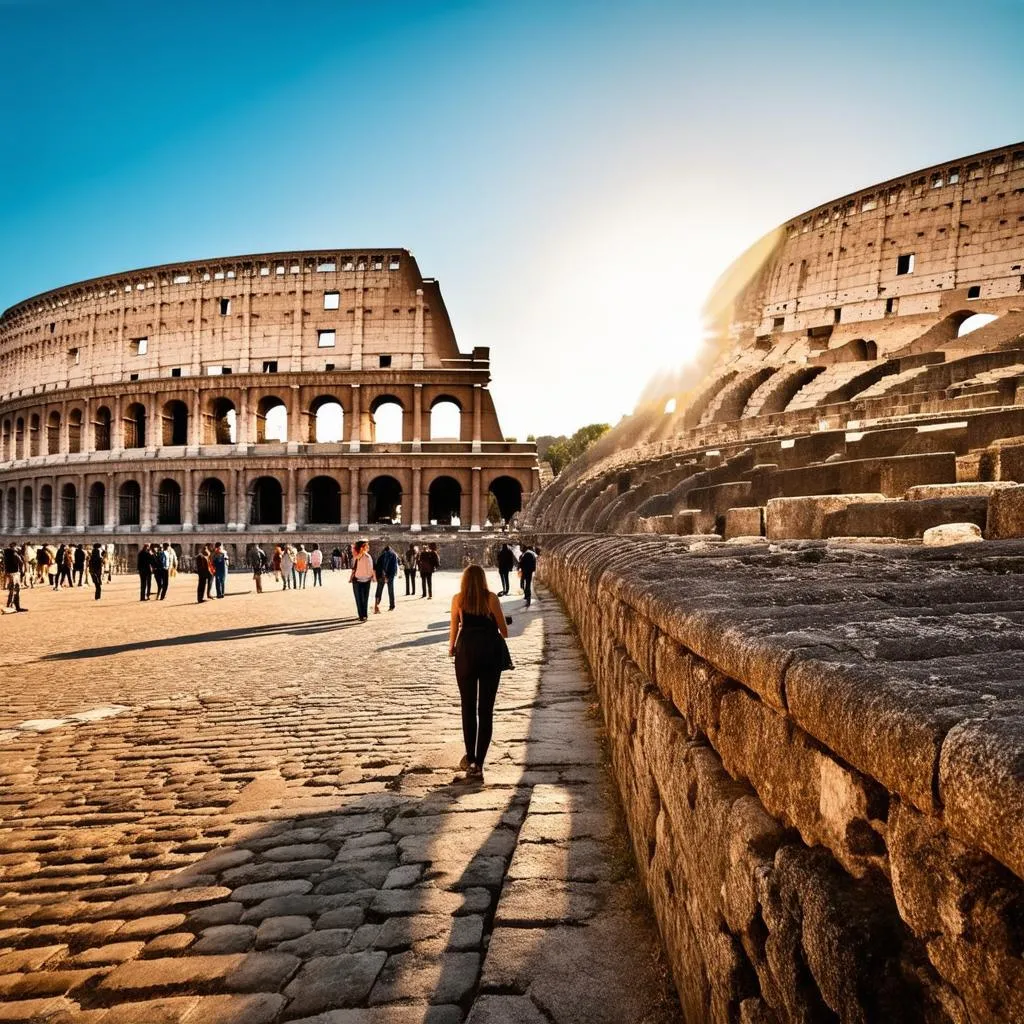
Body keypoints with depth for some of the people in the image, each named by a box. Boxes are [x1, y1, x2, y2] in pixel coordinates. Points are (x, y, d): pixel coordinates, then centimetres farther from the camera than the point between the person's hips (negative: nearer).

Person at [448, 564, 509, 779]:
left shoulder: (458, 599, 0)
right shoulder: (491, 598, -2)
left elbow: (454, 628, 3)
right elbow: (503, 629, 2)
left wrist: (451, 647, 22)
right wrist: (501, 640, 25)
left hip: (466, 652, 1)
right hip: (490, 652, 0)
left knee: (468, 708, 14)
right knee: (486, 709, 4)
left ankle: (470, 759, 20)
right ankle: (478, 763, 1)